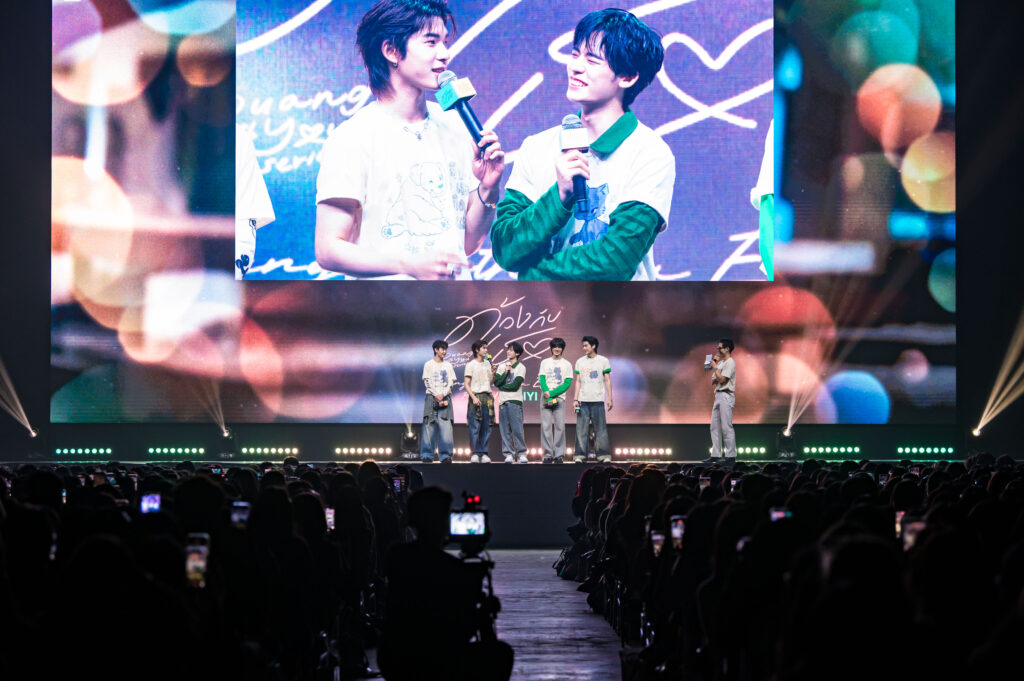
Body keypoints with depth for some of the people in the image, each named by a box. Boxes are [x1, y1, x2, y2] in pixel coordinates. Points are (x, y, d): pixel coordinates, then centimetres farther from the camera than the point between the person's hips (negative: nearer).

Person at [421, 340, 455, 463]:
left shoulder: (448, 365, 14)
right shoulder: (429, 364, 6)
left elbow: (451, 382, 8)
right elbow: (427, 382, 0)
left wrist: (443, 394, -7)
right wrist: (436, 395, -11)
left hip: (445, 397, 2)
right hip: (431, 397, -2)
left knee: (446, 426, -7)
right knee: (430, 425, -6)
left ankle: (445, 455, -8)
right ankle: (427, 455, -3)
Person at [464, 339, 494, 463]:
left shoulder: (487, 363, 17)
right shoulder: (471, 364, 0)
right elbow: (467, 384, -4)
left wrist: (493, 374, 3)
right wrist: (473, 397, -15)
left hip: (487, 397, 5)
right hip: (476, 396, -5)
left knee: (486, 427, 2)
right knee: (475, 427, -8)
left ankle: (483, 453, 6)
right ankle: (475, 453, -4)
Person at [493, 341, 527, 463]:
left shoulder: (521, 367, 3)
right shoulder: (502, 366, 17)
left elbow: (515, 385, -7)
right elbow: (497, 382, 3)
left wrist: (501, 387, 1)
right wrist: (506, 371, -5)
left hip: (515, 401, -4)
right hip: (502, 402, 4)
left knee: (517, 429, -9)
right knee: (505, 430, 1)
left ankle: (521, 453, -4)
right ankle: (509, 454, 4)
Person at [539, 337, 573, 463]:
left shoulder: (567, 364, 8)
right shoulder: (545, 362, 13)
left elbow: (567, 384, -1)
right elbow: (542, 381, 5)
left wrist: (552, 394, -12)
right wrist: (547, 395, -11)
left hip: (559, 398, -1)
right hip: (545, 398, 1)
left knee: (559, 426, -6)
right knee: (546, 426, -5)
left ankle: (559, 454, -3)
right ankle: (548, 454, -3)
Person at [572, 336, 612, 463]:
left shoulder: (603, 360, 5)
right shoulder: (580, 362, 12)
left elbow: (607, 381, 5)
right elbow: (578, 382, 13)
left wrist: (609, 399, -1)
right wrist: (575, 399, 5)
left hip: (598, 400, -2)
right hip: (583, 401, 2)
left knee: (601, 428, -3)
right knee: (581, 429, -3)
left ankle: (604, 455, 0)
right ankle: (580, 455, 0)